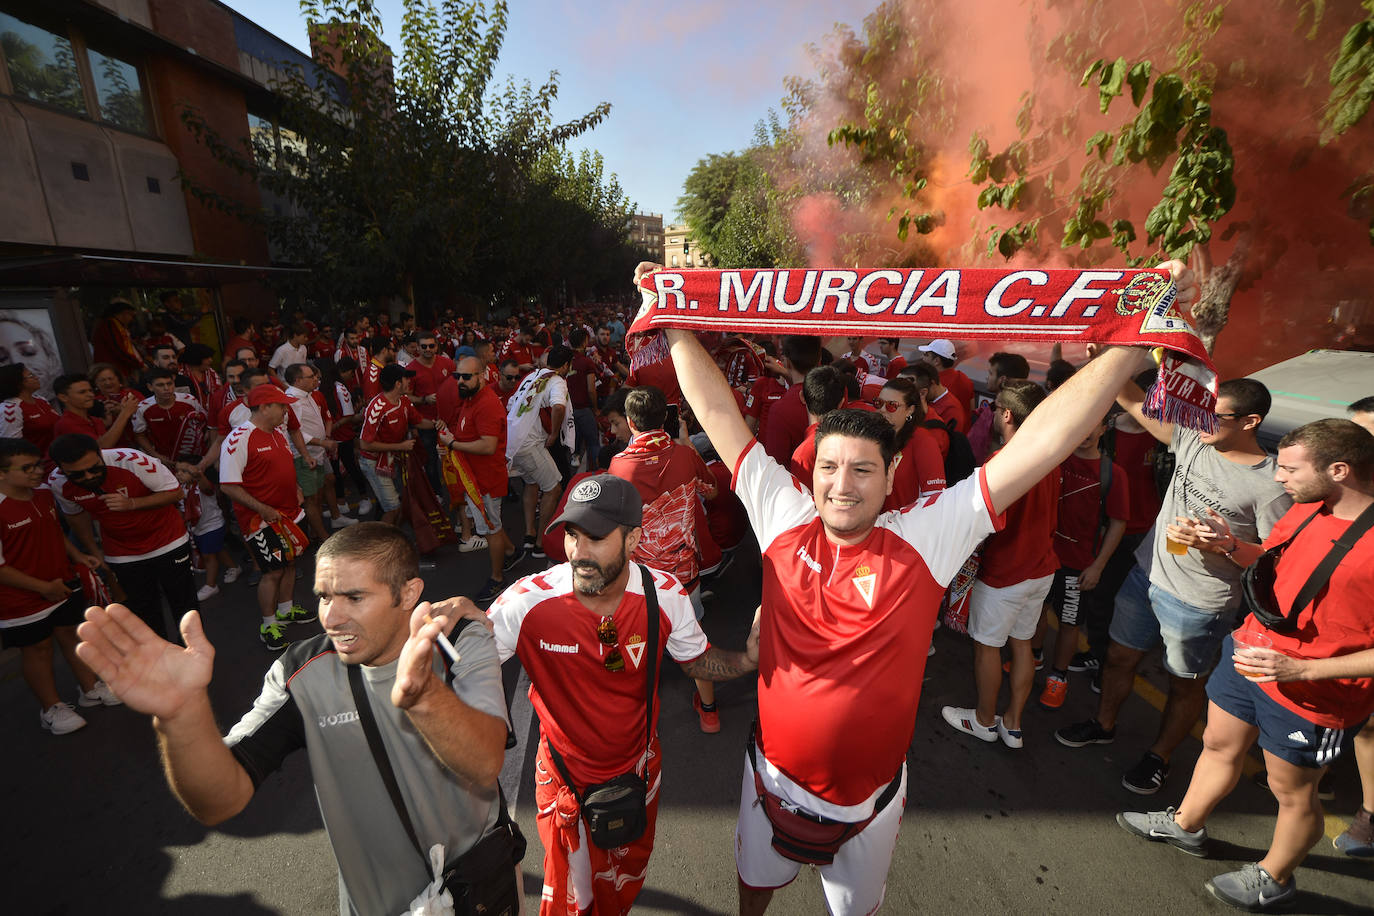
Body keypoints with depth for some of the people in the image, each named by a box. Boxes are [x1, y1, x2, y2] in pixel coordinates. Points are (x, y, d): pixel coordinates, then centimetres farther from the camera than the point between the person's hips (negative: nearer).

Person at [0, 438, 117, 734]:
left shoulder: (44, 493, 0)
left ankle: (90, 689, 38)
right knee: (37, 648, 11)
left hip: (62, 586, 7)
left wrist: (77, 555, 3)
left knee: (72, 634, 19)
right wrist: (43, 586, -17)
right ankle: (51, 708, 31)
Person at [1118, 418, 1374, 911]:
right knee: (1220, 746, 24)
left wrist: (1301, 669, -28)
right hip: (1248, 655, 7)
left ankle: (1273, 879, 43)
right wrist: (1228, 546, -7)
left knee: (1292, 792, 17)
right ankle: (1185, 825, 47)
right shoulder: (1307, 508, -3)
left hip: (1309, 697, -7)